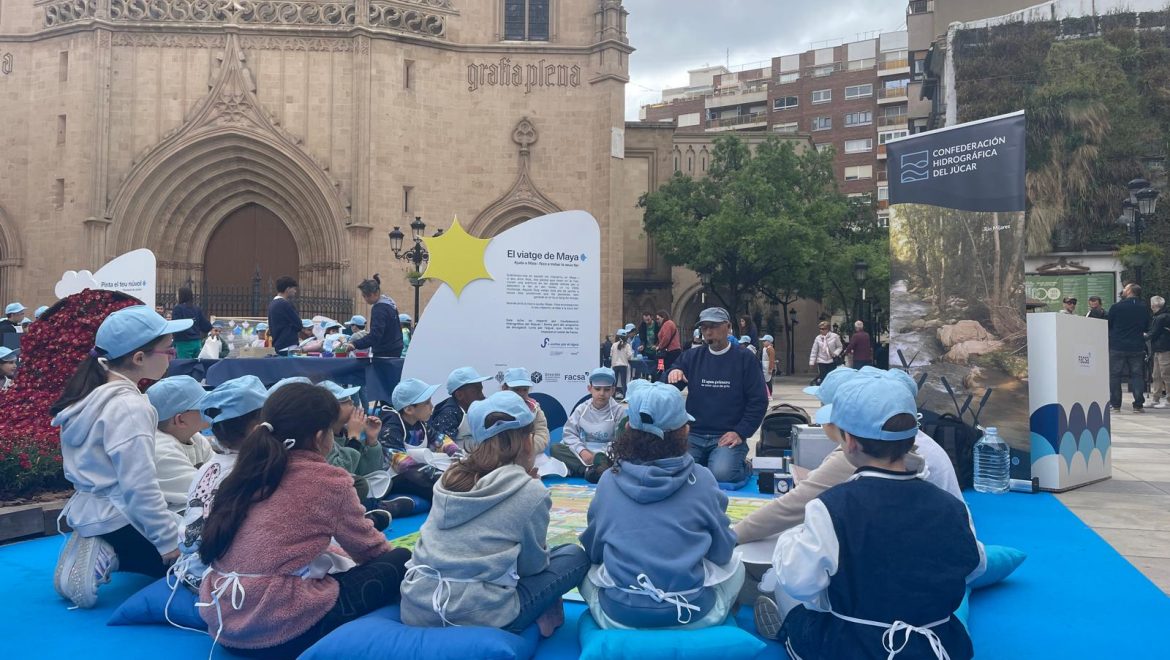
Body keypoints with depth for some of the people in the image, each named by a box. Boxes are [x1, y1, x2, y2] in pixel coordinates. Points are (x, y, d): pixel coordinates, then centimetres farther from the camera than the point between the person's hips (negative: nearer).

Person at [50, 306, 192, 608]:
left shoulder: (92, 390, 4)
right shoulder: (129, 407, -25)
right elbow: (140, 487, -27)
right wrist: (169, 541, -19)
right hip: (119, 519, -9)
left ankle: (99, 552, 9)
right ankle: (108, 559, -6)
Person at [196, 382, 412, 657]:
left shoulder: (249, 470, 8)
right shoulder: (328, 480, -9)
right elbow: (368, 547, 7)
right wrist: (395, 555, 28)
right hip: (280, 627, -8)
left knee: (331, 569, 30)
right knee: (400, 563, 3)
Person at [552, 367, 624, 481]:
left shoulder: (619, 411, -1)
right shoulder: (581, 409, 5)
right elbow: (569, 433, -2)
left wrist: (603, 453, -26)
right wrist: (582, 451, -20)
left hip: (605, 455, -3)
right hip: (583, 454, 3)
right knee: (555, 448, -22)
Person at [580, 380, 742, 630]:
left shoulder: (610, 481, -4)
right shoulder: (701, 479, -7)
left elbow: (592, 551, 8)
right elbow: (723, 553, 3)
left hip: (619, 617, 0)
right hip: (694, 617, 0)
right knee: (734, 565, 27)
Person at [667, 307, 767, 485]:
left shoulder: (744, 358, 1)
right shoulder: (691, 356, 10)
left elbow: (758, 401, -1)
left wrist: (740, 433, -12)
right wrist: (672, 374, -16)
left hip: (728, 436, -3)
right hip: (693, 434, 3)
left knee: (721, 474, -29)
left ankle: (742, 466, 5)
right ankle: (703, 464, 9)